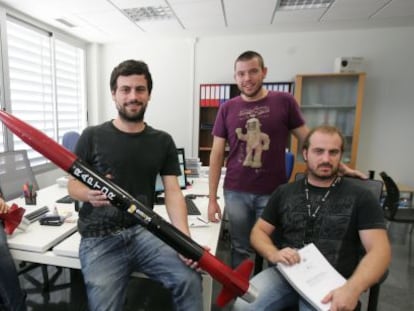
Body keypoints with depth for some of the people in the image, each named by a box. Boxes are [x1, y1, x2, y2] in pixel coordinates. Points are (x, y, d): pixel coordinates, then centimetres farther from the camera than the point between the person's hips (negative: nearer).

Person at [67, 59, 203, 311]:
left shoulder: (163, 142, 5)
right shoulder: (92, 136, 0)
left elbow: (173, 192, -2)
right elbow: (73, 185, 5)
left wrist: (185, 238, -17)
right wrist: (89, 194, -20)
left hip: (143, 231, 1)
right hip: (99, 238, 0)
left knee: (190, 280, -20)